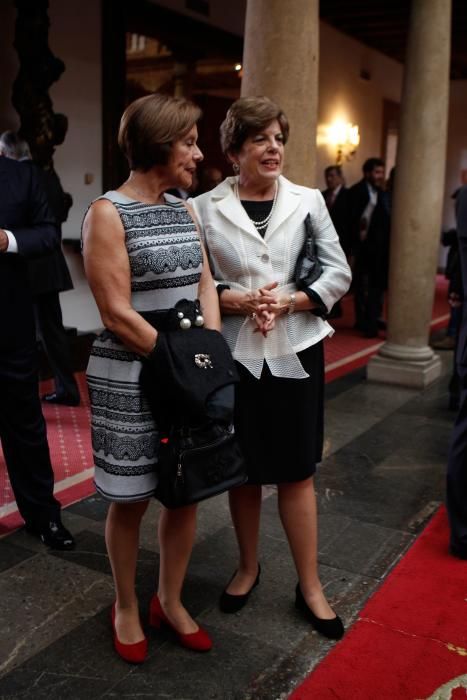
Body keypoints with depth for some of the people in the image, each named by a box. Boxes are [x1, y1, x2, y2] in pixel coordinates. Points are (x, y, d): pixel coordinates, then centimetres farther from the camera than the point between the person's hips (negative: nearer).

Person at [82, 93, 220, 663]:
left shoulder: (184, 209, 10)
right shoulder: (108, 213, -11)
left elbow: (204, 285, 9)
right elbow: (117, 316, -16)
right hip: (129, 380, -6)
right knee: (130, 498, 8)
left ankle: (170, 600, 33)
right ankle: (126, 608, 31)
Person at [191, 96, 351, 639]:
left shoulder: (308, 201, 1)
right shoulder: (204, 208, -2)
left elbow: (338, 274, 1)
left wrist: (287, 301, -13)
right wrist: (238, 301, -17)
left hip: (294, 352, 0)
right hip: (234, 354, 0)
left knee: (297, 471, 7)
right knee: (243, 469, 13)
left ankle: (310, 585, 22)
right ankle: (248, 568, 35)